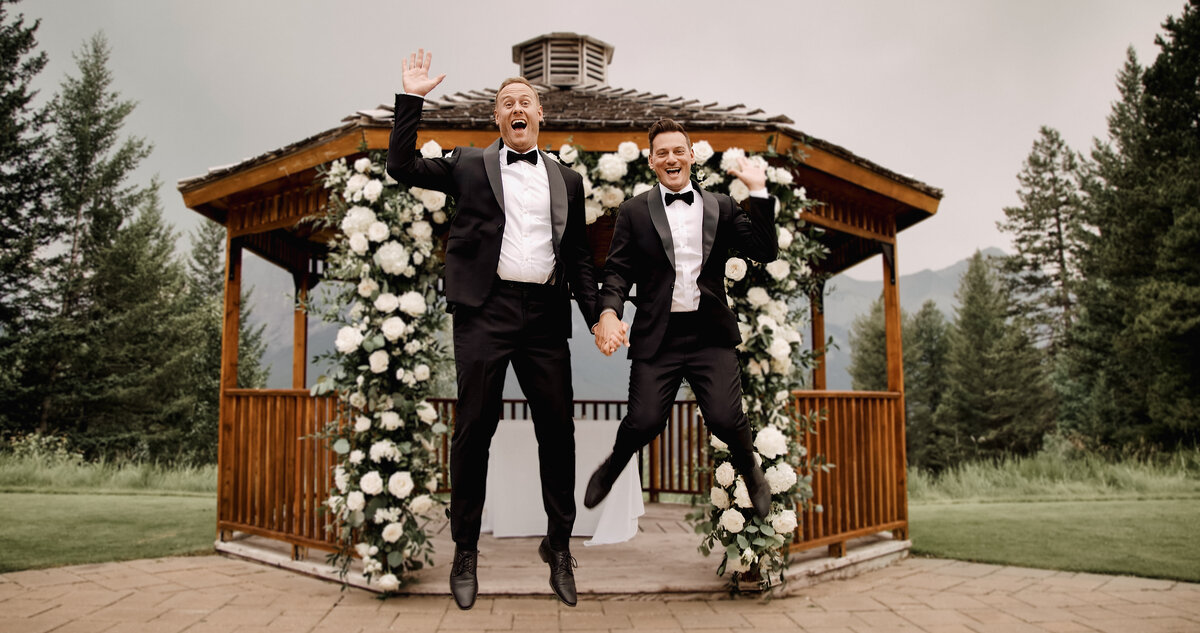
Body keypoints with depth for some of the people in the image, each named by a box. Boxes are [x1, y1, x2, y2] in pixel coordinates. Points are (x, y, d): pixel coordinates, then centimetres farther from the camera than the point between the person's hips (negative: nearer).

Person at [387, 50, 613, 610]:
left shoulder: (566, 180, 17)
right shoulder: (469, 165, 13)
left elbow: (578, 256, 16)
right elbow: (402, 166, 4)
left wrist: (599, 317, 6)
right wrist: (412, 98, 0)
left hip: (546, 313, 2)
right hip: (486, 311, -2)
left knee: (557, 429, 4)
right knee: (473, 430, 2)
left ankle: (558, 547, 20)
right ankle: (465, 551, 17)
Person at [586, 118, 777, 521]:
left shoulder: (721, 207, 10)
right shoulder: (634, 211, 7)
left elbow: (765, 252, 2)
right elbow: (617, 271, 1)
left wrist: (758, 192, -4)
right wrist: (608, 313, -17)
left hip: (710, 335, 1)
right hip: (657, 336, 0)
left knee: (725, 418, -12)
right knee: (644, 422, -8)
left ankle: (750, 470, 24)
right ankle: (613, 466, 28)